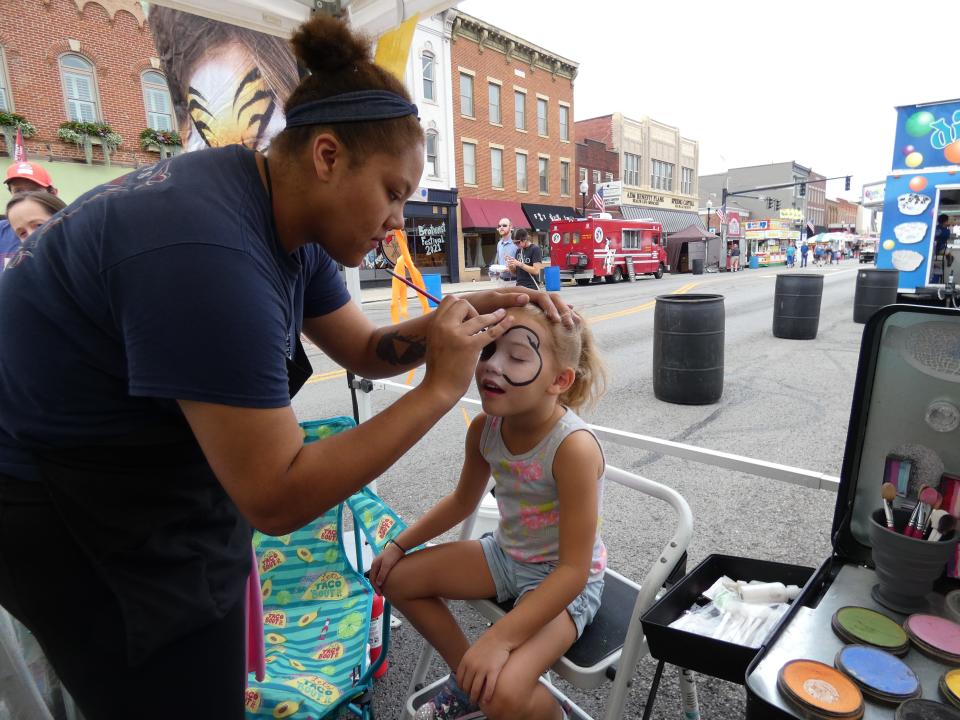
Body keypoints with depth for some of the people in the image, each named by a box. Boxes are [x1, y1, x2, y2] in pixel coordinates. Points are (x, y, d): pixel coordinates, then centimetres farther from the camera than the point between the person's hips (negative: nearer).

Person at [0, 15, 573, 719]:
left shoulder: (290, 221, -5)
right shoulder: (209, 253, -35)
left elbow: (364, 349, 3)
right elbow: (278, 498, -32)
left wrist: (464, 315, -13)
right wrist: (441, 387, -29)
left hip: (158, 479, 8)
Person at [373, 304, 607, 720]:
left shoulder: (574, 447, -33)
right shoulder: (484, 428, -13)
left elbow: (574, 569, -28)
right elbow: (463, 501, 6)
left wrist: (499, 639, -31)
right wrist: (399, 545, 6)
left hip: (565, 581, -6)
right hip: (506, 555, 7)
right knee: (394, 576, 6)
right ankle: (468, 680, 23)